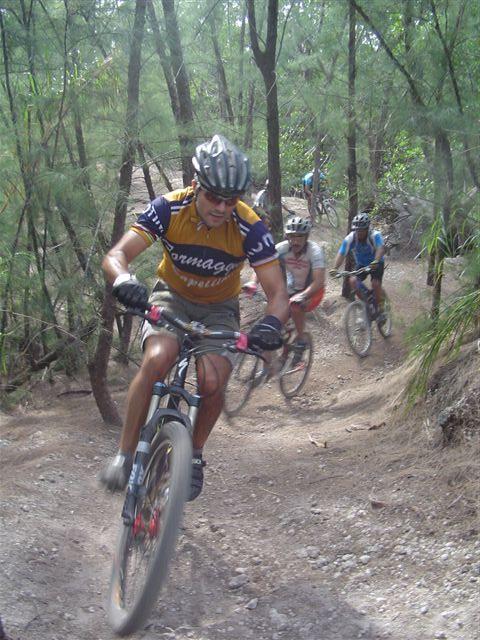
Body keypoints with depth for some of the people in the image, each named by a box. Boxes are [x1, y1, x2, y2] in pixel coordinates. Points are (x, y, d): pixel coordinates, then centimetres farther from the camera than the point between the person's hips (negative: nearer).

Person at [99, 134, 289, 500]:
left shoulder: (250, 228, -26)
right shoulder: (169, 209, -25)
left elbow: (278, 294, -25)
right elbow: (115, 256, -29)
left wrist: (272, 324, -48)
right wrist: (124, 281, -53)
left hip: (219, 309, 0)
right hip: (172, 298, 0)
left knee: (213, 383, -22)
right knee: (157, 361, -29)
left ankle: (195, 456, 7)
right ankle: (125, 456, -15)